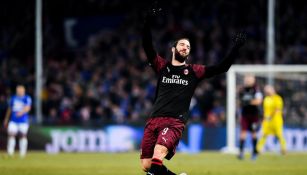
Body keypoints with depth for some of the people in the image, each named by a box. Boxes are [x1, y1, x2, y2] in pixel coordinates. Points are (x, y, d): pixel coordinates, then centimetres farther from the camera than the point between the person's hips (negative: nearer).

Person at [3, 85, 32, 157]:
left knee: (23, 136, 3)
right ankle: (10, 152, -5)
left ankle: (22, 153, 12)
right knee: (11, 135, -8)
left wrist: (22, 112, -40)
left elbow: (28, 108, -20)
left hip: (23, 120, -3)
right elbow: (9, 109, 20)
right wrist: (6, 119, 23)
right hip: (13, 121, 3)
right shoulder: (13, 98, 11)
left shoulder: (27, 98, -4)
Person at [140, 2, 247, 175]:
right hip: (154, 120, 3)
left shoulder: (194, 71, 15)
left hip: (175, 123, -3)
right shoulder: (162, 67, 16)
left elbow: (222, 68, 12)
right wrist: (148, 22, -8)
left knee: (158, 155, -30)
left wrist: (235, 48, 5)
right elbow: (147, 46, 5)